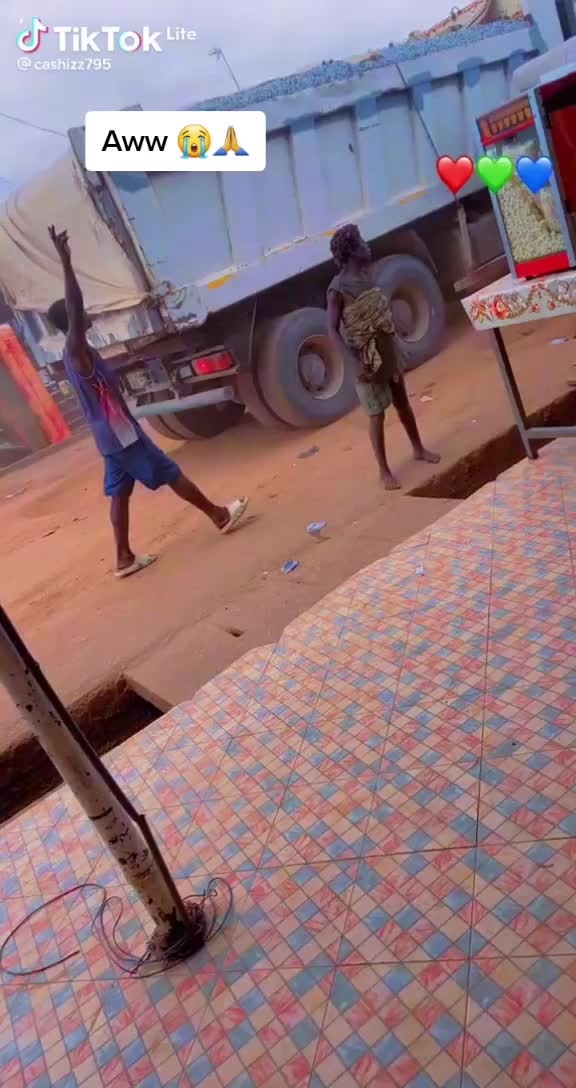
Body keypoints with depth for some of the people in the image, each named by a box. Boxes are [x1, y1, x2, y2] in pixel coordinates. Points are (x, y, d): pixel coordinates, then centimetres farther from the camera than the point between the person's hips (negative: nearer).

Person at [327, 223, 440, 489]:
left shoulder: (366, 275, 5)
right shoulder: (338, 288, -17)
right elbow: (333, 331, -21)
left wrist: (396, 347, 16)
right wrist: (354, 363, -30)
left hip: (388, 351, 7)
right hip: (367, 359, -7)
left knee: (402, 402, 19)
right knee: (377, 415, 1)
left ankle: (419, 449, 38)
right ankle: (384, 470, 14)